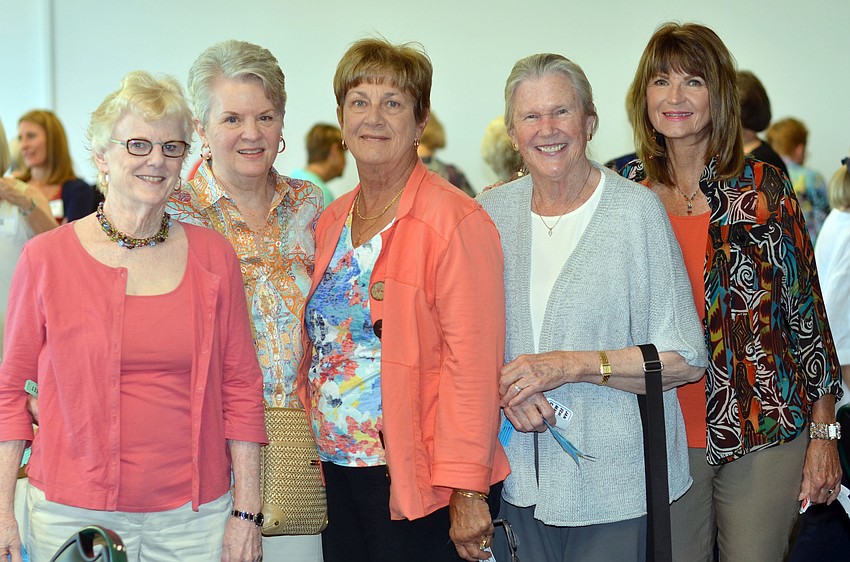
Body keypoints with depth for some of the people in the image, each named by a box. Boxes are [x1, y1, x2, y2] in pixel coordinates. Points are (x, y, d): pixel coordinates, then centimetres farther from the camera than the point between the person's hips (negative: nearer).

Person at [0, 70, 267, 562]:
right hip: (72, 515, -1)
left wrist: (246, 512, 1)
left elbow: (240, 388, 5)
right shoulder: (46, 258, -1)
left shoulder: (213, 256, 3)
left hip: (193, 517, 1)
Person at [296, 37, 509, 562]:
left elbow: (473, 362, -17)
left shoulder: (454, 220, -12)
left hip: (418, 480, -6)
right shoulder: (331, 222, 11)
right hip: (340, 472, 7)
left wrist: (468, 490, -21)